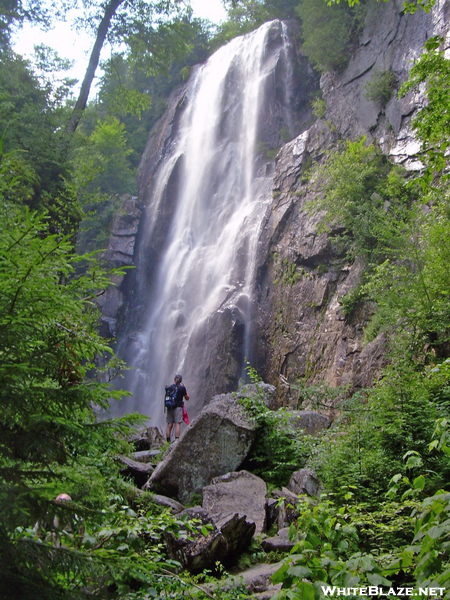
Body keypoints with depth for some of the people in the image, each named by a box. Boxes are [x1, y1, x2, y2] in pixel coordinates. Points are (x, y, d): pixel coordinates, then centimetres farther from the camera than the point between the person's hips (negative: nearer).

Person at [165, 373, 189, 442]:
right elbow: (187, 398, 7)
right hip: (178, 407, -4)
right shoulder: (182, 387, -2)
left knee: (169, 425, 7)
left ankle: (168, 441, 8)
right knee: (177, 424, -5)